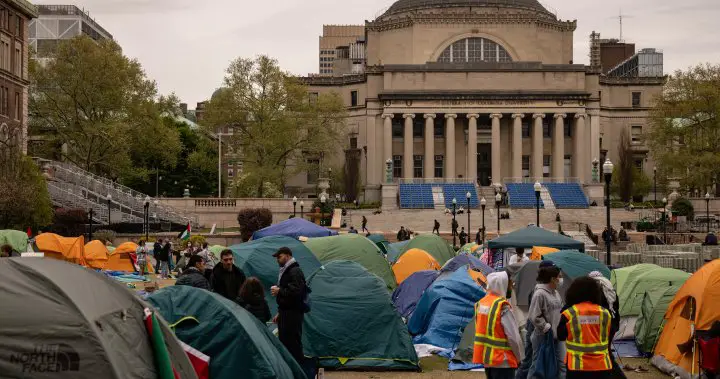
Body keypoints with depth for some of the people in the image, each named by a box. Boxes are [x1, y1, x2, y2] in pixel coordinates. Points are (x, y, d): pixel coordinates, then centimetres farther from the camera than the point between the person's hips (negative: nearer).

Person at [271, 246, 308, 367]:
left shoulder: (295, 271, -14)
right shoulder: (285, 271, 18)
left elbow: (297, 292, -26)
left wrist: (279, 291, -19)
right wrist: (280, 312, 22)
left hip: (293, 313, -10)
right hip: (286, 312, 10)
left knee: (293, 343, -9)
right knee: (284, 341, 14)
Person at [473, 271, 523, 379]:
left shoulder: (481, 303, 6)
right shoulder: (503, 307, -18)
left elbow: (481, 330, 9)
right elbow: (513, 336, -18)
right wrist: (519, 357, -3)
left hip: (485, 357, 8)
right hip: (502, 361, -8)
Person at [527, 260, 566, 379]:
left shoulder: (555, 292, 9)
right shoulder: (540, 294, -18)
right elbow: (534, 317, -20)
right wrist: (547, 328, -16)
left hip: (556, 336, 8)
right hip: (543, 337, -8)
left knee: (561, 364, 9)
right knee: (538, 365, 1)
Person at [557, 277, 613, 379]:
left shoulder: (569, 313, -7)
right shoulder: (605, 313, 1)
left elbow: (561, 336, 5)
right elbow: (608, 337, 11)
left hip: (578, 366, -2)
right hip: (602, 365, 2)